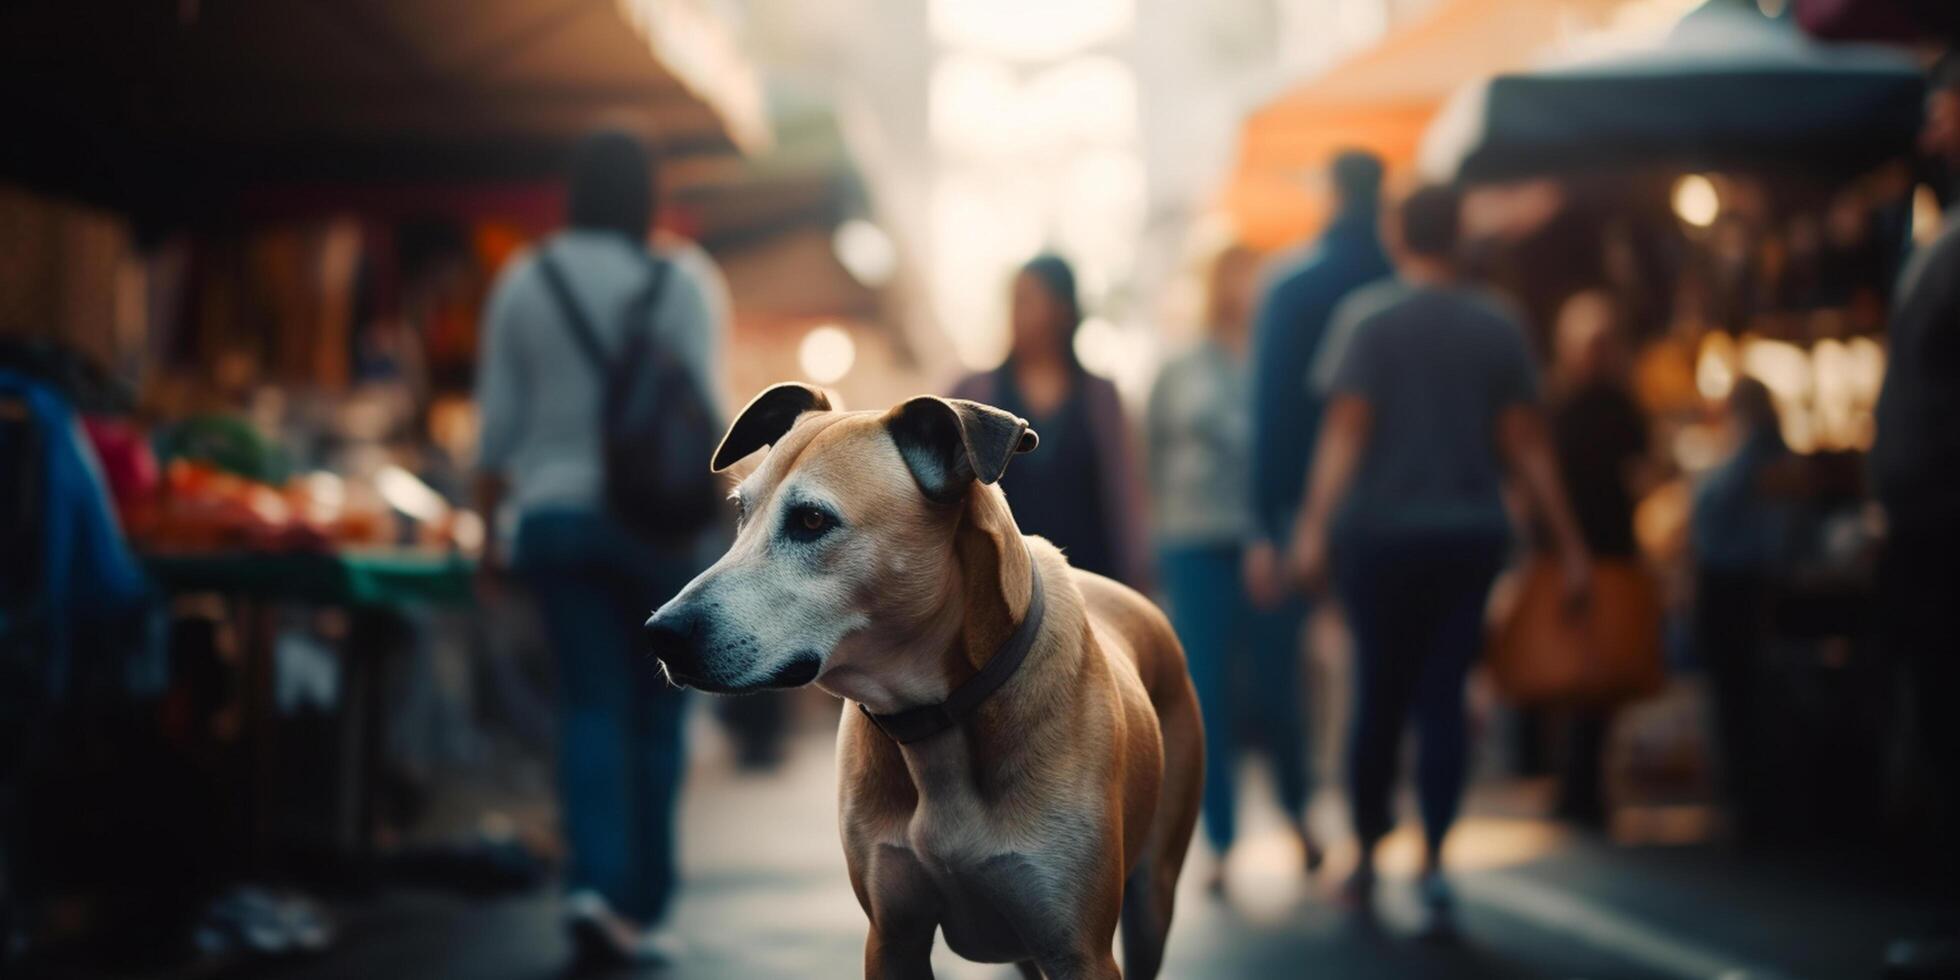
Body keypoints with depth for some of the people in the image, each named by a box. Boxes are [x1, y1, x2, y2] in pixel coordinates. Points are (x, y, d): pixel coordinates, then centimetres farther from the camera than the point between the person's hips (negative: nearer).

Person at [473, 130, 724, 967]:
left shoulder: (523, 282, 5)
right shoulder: (677, 283, -3)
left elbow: (496, 421, 4)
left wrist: (489, 532, 10)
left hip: (554, 514, 2)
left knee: (591, 704, 4)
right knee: (656, 709, 7)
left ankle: (594, 882, -15)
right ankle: (642, 908, 11)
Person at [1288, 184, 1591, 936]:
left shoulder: (1366, 318, -4)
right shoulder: (1498, 327, 5)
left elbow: (1345, 431, -13)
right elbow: (1526, 445, 4)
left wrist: (1314, 527, -17)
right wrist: (1569, 545, 8)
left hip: (1381, 534, -2)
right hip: (1471, 535, 2)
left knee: (1378, 696, 9)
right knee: (1443, 698, 2)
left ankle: (1367, 855, 19)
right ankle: (1432, 862, -9)